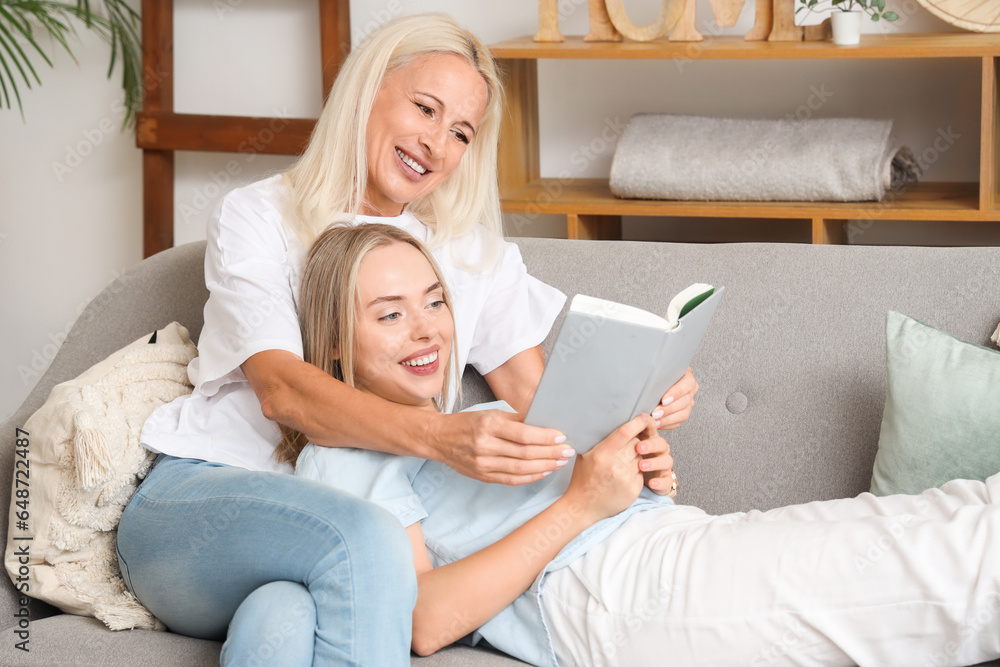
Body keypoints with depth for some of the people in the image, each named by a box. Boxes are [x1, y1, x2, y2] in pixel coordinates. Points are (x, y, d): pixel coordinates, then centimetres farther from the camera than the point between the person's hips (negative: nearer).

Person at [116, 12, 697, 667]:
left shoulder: (472, 249, 20)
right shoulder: (258, 218, 4)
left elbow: (532, 383, 8)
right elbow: (281, 390, -13)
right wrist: (438, 436, -31)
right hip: (200, 491, -2)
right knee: (365, 539, -37)